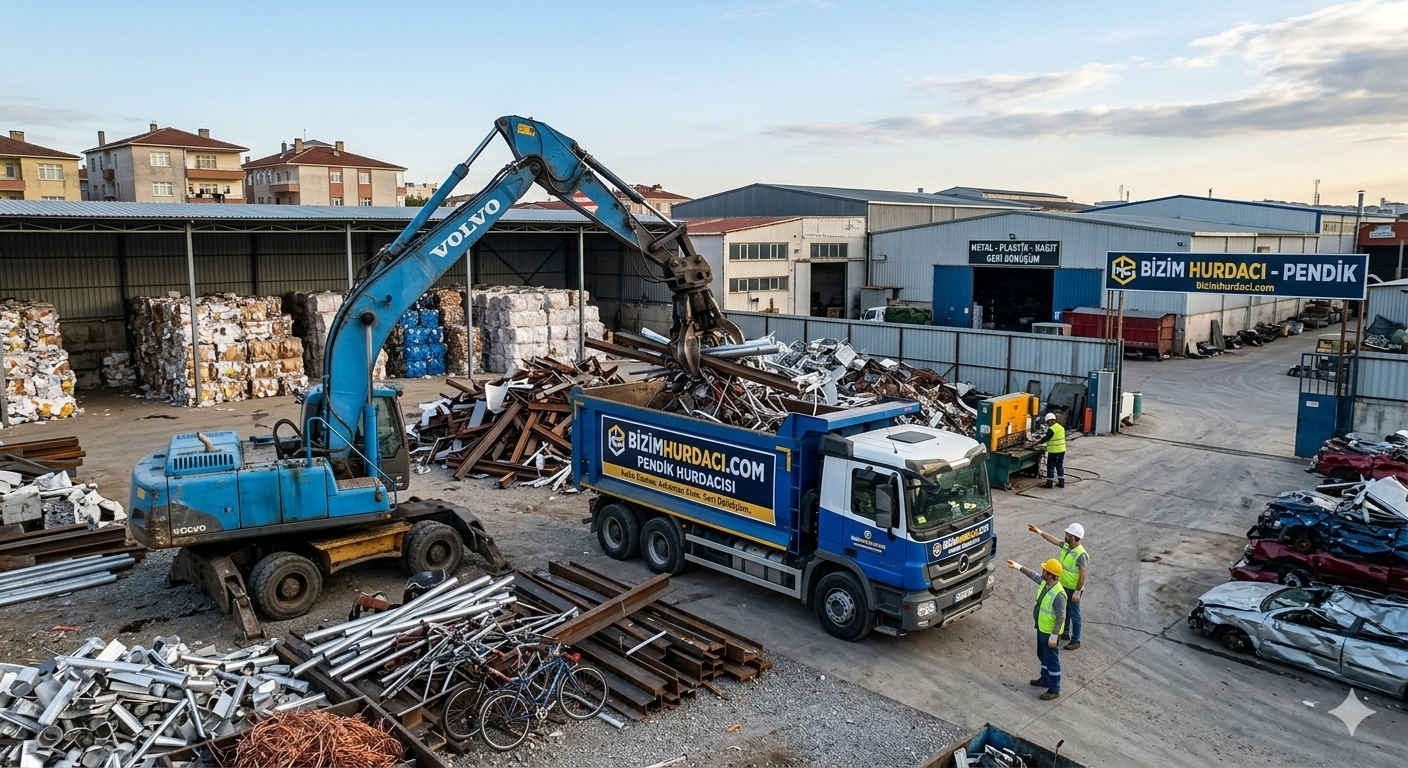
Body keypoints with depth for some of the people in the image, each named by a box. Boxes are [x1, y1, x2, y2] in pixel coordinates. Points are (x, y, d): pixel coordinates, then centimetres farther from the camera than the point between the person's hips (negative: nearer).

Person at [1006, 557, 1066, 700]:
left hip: (1049, 632, -9)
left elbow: (1061, 617, -27)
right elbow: (1033, 575, 15)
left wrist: (1054, 636, -23)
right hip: (1041, 628, 9)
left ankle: (1054, 690, 18)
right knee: (1043, 656, 25)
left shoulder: (1058, 594, -32)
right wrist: (1018, 566, 17)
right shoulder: (1045, 583, -7)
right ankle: (1045, 679, 44)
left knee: (1052, 660, 5)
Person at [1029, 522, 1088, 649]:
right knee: (1064, 611, 23)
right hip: (1063, 586, 8)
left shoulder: (1081, 554, -28)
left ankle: (1075, 641, 19)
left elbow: (1083, 574, -27)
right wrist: (1039, 532, 9)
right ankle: (1065, 633, 40)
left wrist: (1078, 592, -25)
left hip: (1073, 589, -8)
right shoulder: (1065, 546, -5)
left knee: (1074, 615, 6)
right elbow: (1053, 539, 11)